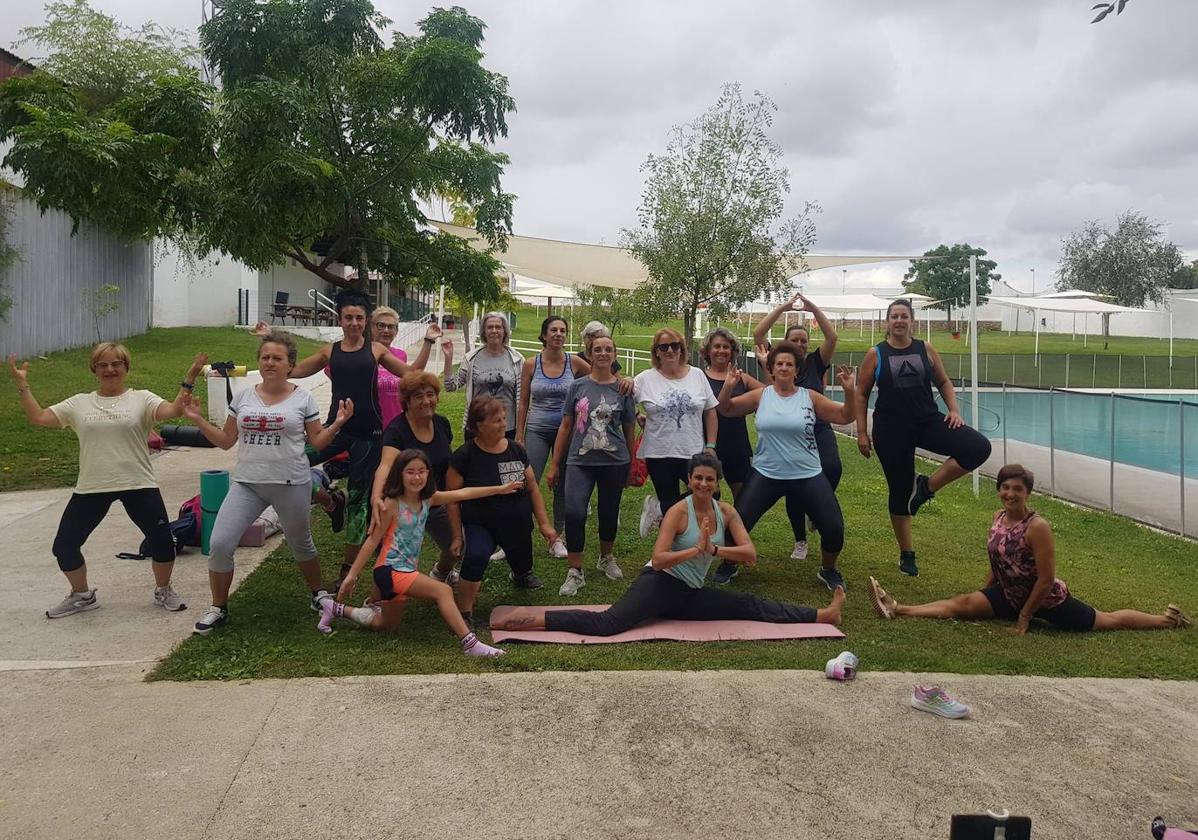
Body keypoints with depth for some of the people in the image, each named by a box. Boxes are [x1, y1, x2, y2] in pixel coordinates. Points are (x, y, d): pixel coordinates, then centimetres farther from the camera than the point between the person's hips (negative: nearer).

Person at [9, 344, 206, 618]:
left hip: (138, 486, -3)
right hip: (91, 488, 3)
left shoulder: (142, 399, 0)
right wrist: (22, 384, 0)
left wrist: (188, 380, -27)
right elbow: (37, 417, 5)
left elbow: (173, 411, -17)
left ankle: (163, 591, 23)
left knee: (162, 540, -4)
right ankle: (82, 595, 30)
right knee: (64, 545, 5)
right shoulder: (79, 403, 9)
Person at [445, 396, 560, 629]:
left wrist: (544, 523, 4)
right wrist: (457, 535, -10)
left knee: (523, 567, 22)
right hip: (480, 525, -4)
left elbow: (532, 488, 6)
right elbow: (453, 499, -10)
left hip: (518, 527, 5)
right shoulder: (465, 456, -16)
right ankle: (464, 613, -19)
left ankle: (521, 576, 62)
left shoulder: (516, 450, -3)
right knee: (476, 556, -35)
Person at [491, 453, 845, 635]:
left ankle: (823, 614, 7)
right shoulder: (678, 511, -12)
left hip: (692, 595, 6)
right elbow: (659, 559, -21)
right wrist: (696, 549, -29)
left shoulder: (726, 512, 5)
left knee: (751, 606, 3)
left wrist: (714, 549, -18)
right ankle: (534, 618, -31)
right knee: (608, 623, -27)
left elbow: (750, 554, -5)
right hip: (659, 584, -6)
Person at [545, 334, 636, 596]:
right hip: (580, 461, -1)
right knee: (574, 512, -16)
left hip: (614, 461, 1)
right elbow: (565, 427, 6)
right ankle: (575, 572, -3)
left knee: (609, 513, 11)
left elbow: (629, 430, 10)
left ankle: (606, 558, 38)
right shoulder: (578, 386, 3)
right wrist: (554, 465, 5)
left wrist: (631, 465, 12)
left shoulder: (622, 389, 3)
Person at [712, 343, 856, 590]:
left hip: (808, 476, 0)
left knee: (834, 528, -3)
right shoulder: (760, 396, 0)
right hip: (766, 475, 0)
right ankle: (729, 564, 24)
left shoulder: (810, 397, -2)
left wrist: (849, 391, -17)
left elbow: (845, 417, 0)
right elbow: (726, 410, 5)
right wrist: (728, 387, -13)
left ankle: (828, 570, 26)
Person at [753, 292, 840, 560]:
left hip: (819, 430, 0)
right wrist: (782, 308, -15)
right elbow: (757, 334, -9)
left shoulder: (815, 362, 4)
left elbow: (832, 337, -10)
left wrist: (813, 308, -16)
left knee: (832, 467, -29)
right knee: (793, 489, 5)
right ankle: (800, 541, 24)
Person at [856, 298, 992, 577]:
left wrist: (954, 410, -1)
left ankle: (927, 486, -2)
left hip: (927, 420, 3)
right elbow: (861, 395, 3)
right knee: (900, 491, 6)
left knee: (978, 448, -19)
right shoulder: (875, 354, -1)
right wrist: (862, 433, -2)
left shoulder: (926, 350, 5)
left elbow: (943, 382, 15)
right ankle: (907, 555, 23)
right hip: (891, 429, -2)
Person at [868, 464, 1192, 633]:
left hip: (1047, 599, -5)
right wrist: (984, 599, 12)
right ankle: (896, 610, -17)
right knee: (962, 604, -8)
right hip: (1010, 594, 6)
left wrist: (1025, 617, -17)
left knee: (1108, 621, 9)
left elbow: (1046, 579, -23)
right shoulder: (998, 518, -4)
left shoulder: (1037, 527, -26)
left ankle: (1167, 619, 29)